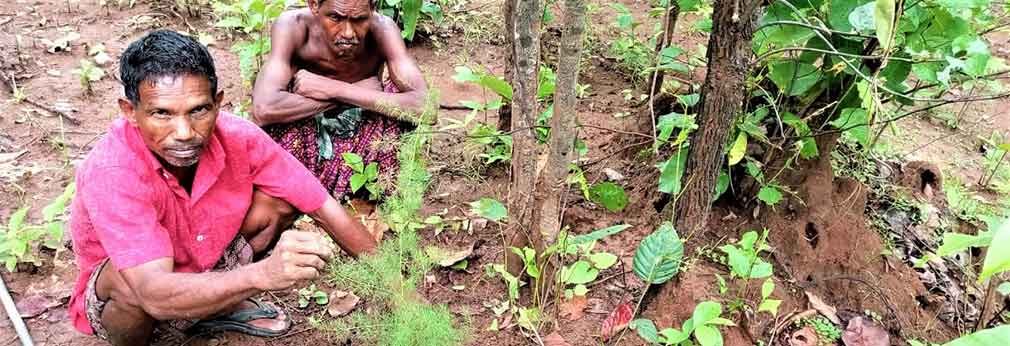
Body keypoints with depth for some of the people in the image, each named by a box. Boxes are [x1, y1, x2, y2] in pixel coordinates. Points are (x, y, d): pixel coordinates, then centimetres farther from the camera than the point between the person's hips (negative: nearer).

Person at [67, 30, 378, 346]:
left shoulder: (237, 137, -23)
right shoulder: (111, 173, -35)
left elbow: (325, 209, -16)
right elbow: (155, 295, -45)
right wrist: (264, 274, -60)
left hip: (208, 259, 4)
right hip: (119, 296, -4)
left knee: (280, 200, -14)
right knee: (132, 284, -37)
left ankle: (223, 307, 6)